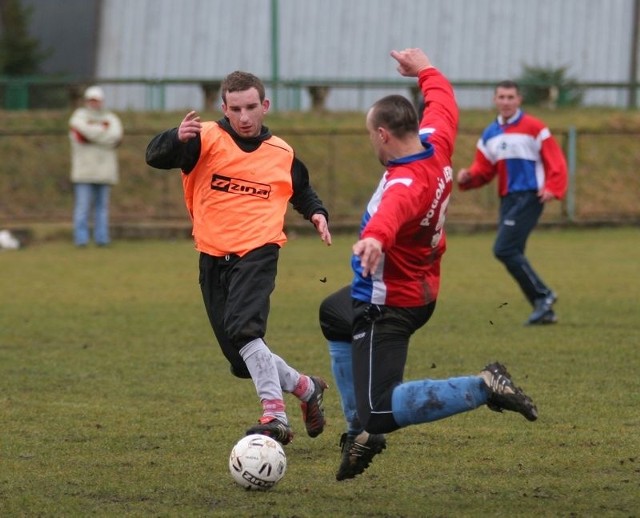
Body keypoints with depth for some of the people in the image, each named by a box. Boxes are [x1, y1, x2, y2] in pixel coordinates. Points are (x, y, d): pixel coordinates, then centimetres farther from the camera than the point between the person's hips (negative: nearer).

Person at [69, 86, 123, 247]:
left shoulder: (111, 118, 14)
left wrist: (95, 131, -8)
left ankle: (102, 238, 4)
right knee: (82, 206, -7)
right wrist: (104, 130, -1)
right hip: (84, 171, -3)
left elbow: (115, 137, -6)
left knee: (102, 206, 3)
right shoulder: (79, 117, 5)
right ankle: (81, 238, -6)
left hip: (104, 171, 3)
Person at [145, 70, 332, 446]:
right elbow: (156, 157, -17)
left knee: (241, 328, -29)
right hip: (214, 257, 2)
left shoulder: (282, 154, 8)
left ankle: (275, 415, -31)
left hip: (257, 252, -2)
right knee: (243, 361, 6)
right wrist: (177, 138, -38)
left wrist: (317, 213, 8)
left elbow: (303, 191, 28)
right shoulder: (207, 140, -2)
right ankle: (305, 388, 30)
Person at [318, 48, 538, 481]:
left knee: (382, 411, -15)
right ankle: (362, 430, 37)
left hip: (388, 308, -11)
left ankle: (484, 387, -16)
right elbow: (443, 101, 15)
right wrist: (424, 68, 32)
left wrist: (375, 237, -79)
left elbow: (394, 208, -58)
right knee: (334, 315, 37)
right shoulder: (437, 146, -7)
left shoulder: (406, 183, -33)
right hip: (421, 290, 11)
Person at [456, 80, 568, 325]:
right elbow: (484, 170, 14)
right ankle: (544, 310, 12)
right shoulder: (490, 134, 13)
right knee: (512, 254, 4)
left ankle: (542, 295, -6)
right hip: (507, 199, 7)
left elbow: (556, 162, -7)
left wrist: (552, 188, -21)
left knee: (504, 249, -18)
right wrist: (467, 176, -7)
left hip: (529, 196, -7)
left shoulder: (534, 128, -6)